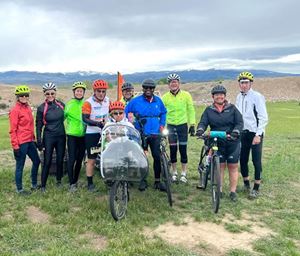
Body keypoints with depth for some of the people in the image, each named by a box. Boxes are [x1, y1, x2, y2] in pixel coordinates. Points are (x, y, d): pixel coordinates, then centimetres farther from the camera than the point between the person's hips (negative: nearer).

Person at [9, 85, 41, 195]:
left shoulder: (28, 108, 10)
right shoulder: (15, 110, -11)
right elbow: (13, 130, -13)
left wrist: (33, 138, 17)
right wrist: (15, 145, -15)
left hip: (30, 141, 8)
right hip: (21, 143, -8)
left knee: (36, 161, 17)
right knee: (20, 166, 4)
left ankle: (34, 184, 33)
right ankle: (19, 189, 18)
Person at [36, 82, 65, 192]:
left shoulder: (61, 104, 0)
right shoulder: (41, 108, -8)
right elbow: (38, 126, -4)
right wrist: (39, 142, -7)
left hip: (61, 136, 3)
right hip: (48, 137, -3)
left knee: (60, 159, 11)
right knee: (47, 161, -2)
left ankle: (59, 181, 29)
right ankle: (43, 185, 10)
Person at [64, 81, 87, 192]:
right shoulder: (69, 104, -2)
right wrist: (65, 130, -6)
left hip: (83, 135, 3)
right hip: (72, 135, -3)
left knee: (80, 159, 11)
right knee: (71, 159, -4)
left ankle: (75, 180, 26)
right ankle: (71, 183, 3)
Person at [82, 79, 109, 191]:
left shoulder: (107, 100, 7)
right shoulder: (88, 102, -12)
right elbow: (85, 119, -19)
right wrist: (98, 124, -30)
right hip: (92, 134, -5)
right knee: (91, 160, 1)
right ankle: (90, 183, 10)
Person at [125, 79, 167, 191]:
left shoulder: (158, 101, 8)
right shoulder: (135, 101, -2)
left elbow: (163, 112, 22)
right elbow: (126, 113, 5)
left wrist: (162, 125, 12)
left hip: (155, 134, 2)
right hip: (141, 134, -2)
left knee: (158, 157, -2)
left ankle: (157, 181, 10)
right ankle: (143, 180, 20)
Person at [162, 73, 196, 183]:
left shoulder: (186, 95, 0)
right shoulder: (165, 97, 2)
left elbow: (191, 110, 2)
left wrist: (192, 125, -2)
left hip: (183, 125, -1)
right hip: (170, 126, 1)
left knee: (183, 149, 2)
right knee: (173, 150, 6)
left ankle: (184, 173, 15)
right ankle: (174, 173, 21)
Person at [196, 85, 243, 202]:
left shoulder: (232, 108, 3)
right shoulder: (209, 110, 6)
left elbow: (239, 122, -3)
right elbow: (203, 122, -3)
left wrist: (235, 132, -22)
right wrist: (200, 130, -25)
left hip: (232, 142, 0)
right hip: (217, 143, 1)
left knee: (233, 167, 4)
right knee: (220, 166, 4)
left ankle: (233, 191, 14)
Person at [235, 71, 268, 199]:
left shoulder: (257, 96, -12)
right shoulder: (239, 97, 9)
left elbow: (263, 118, -14)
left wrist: (258, 135, -19)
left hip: (255, 133, -6)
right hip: (243, 133, 6)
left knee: (256, 161, -1)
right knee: (242, 159, 10)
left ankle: (256, 188, 11)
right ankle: (246, 184, 28)